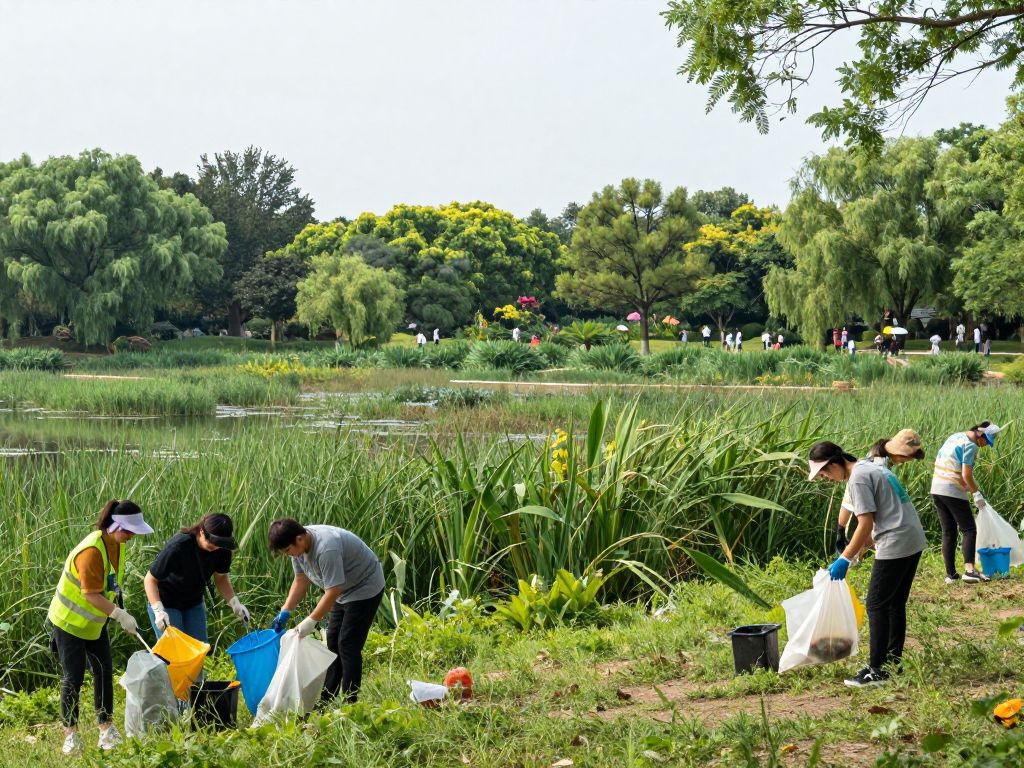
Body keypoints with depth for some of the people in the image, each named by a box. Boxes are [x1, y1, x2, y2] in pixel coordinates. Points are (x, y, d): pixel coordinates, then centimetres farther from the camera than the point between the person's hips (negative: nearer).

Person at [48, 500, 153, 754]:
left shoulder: (117, 544, -3)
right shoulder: (91, 551, -30)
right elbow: (91, 595, -30)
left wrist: (121, 611, 3)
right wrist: (120, 616, -32)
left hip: (94, 621, 8)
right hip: (70, 621, -8)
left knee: (104, 672, 7)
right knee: (73, 678, -3)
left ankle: (106, 728, 15)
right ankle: (70, 734, 6)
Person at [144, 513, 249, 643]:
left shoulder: (222, 549, -16)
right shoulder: (178, 546, -31)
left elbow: (221, 578, 1)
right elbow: (150, 579, -24)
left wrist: (234, 603, -15)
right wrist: (158, 610, -37)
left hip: (194, 603, 5)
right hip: (166, 603, -5)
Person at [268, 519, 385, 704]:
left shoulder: (326, 549, -36)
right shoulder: (298, 546, -8)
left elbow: (333, 591, -33)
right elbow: (301, 580, 2)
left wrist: (311, 621, -29)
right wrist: (285, 611, -7)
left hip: (364, 589, -9)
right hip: (345, 590, 9)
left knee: (348, 645, -12)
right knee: (333, 642, 11)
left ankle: (350, 703, -7)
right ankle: (326, 700, 17)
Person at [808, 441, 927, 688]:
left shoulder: (858, 479, -13)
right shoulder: (873, 467, 17)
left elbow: (866, 524, -16)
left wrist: (845, 558, -11)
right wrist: (855, 552, 22)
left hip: (895, 545, -10)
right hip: (914, 540, 10)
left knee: (876, 605, -4)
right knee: (896, 604, 16)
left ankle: (877, 671, -3)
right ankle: (894, 662, 22)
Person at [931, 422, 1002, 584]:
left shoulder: (954, 437, 15)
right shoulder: (970, 445, -12)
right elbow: (966, 475, -18)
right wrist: (976, 493, -4)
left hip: (937, 490, 8)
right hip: (953, 493, -8)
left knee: (948, 533, 11)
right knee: (969, 530, -3)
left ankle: (950, 574, 9)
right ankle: (969, 570, -18)